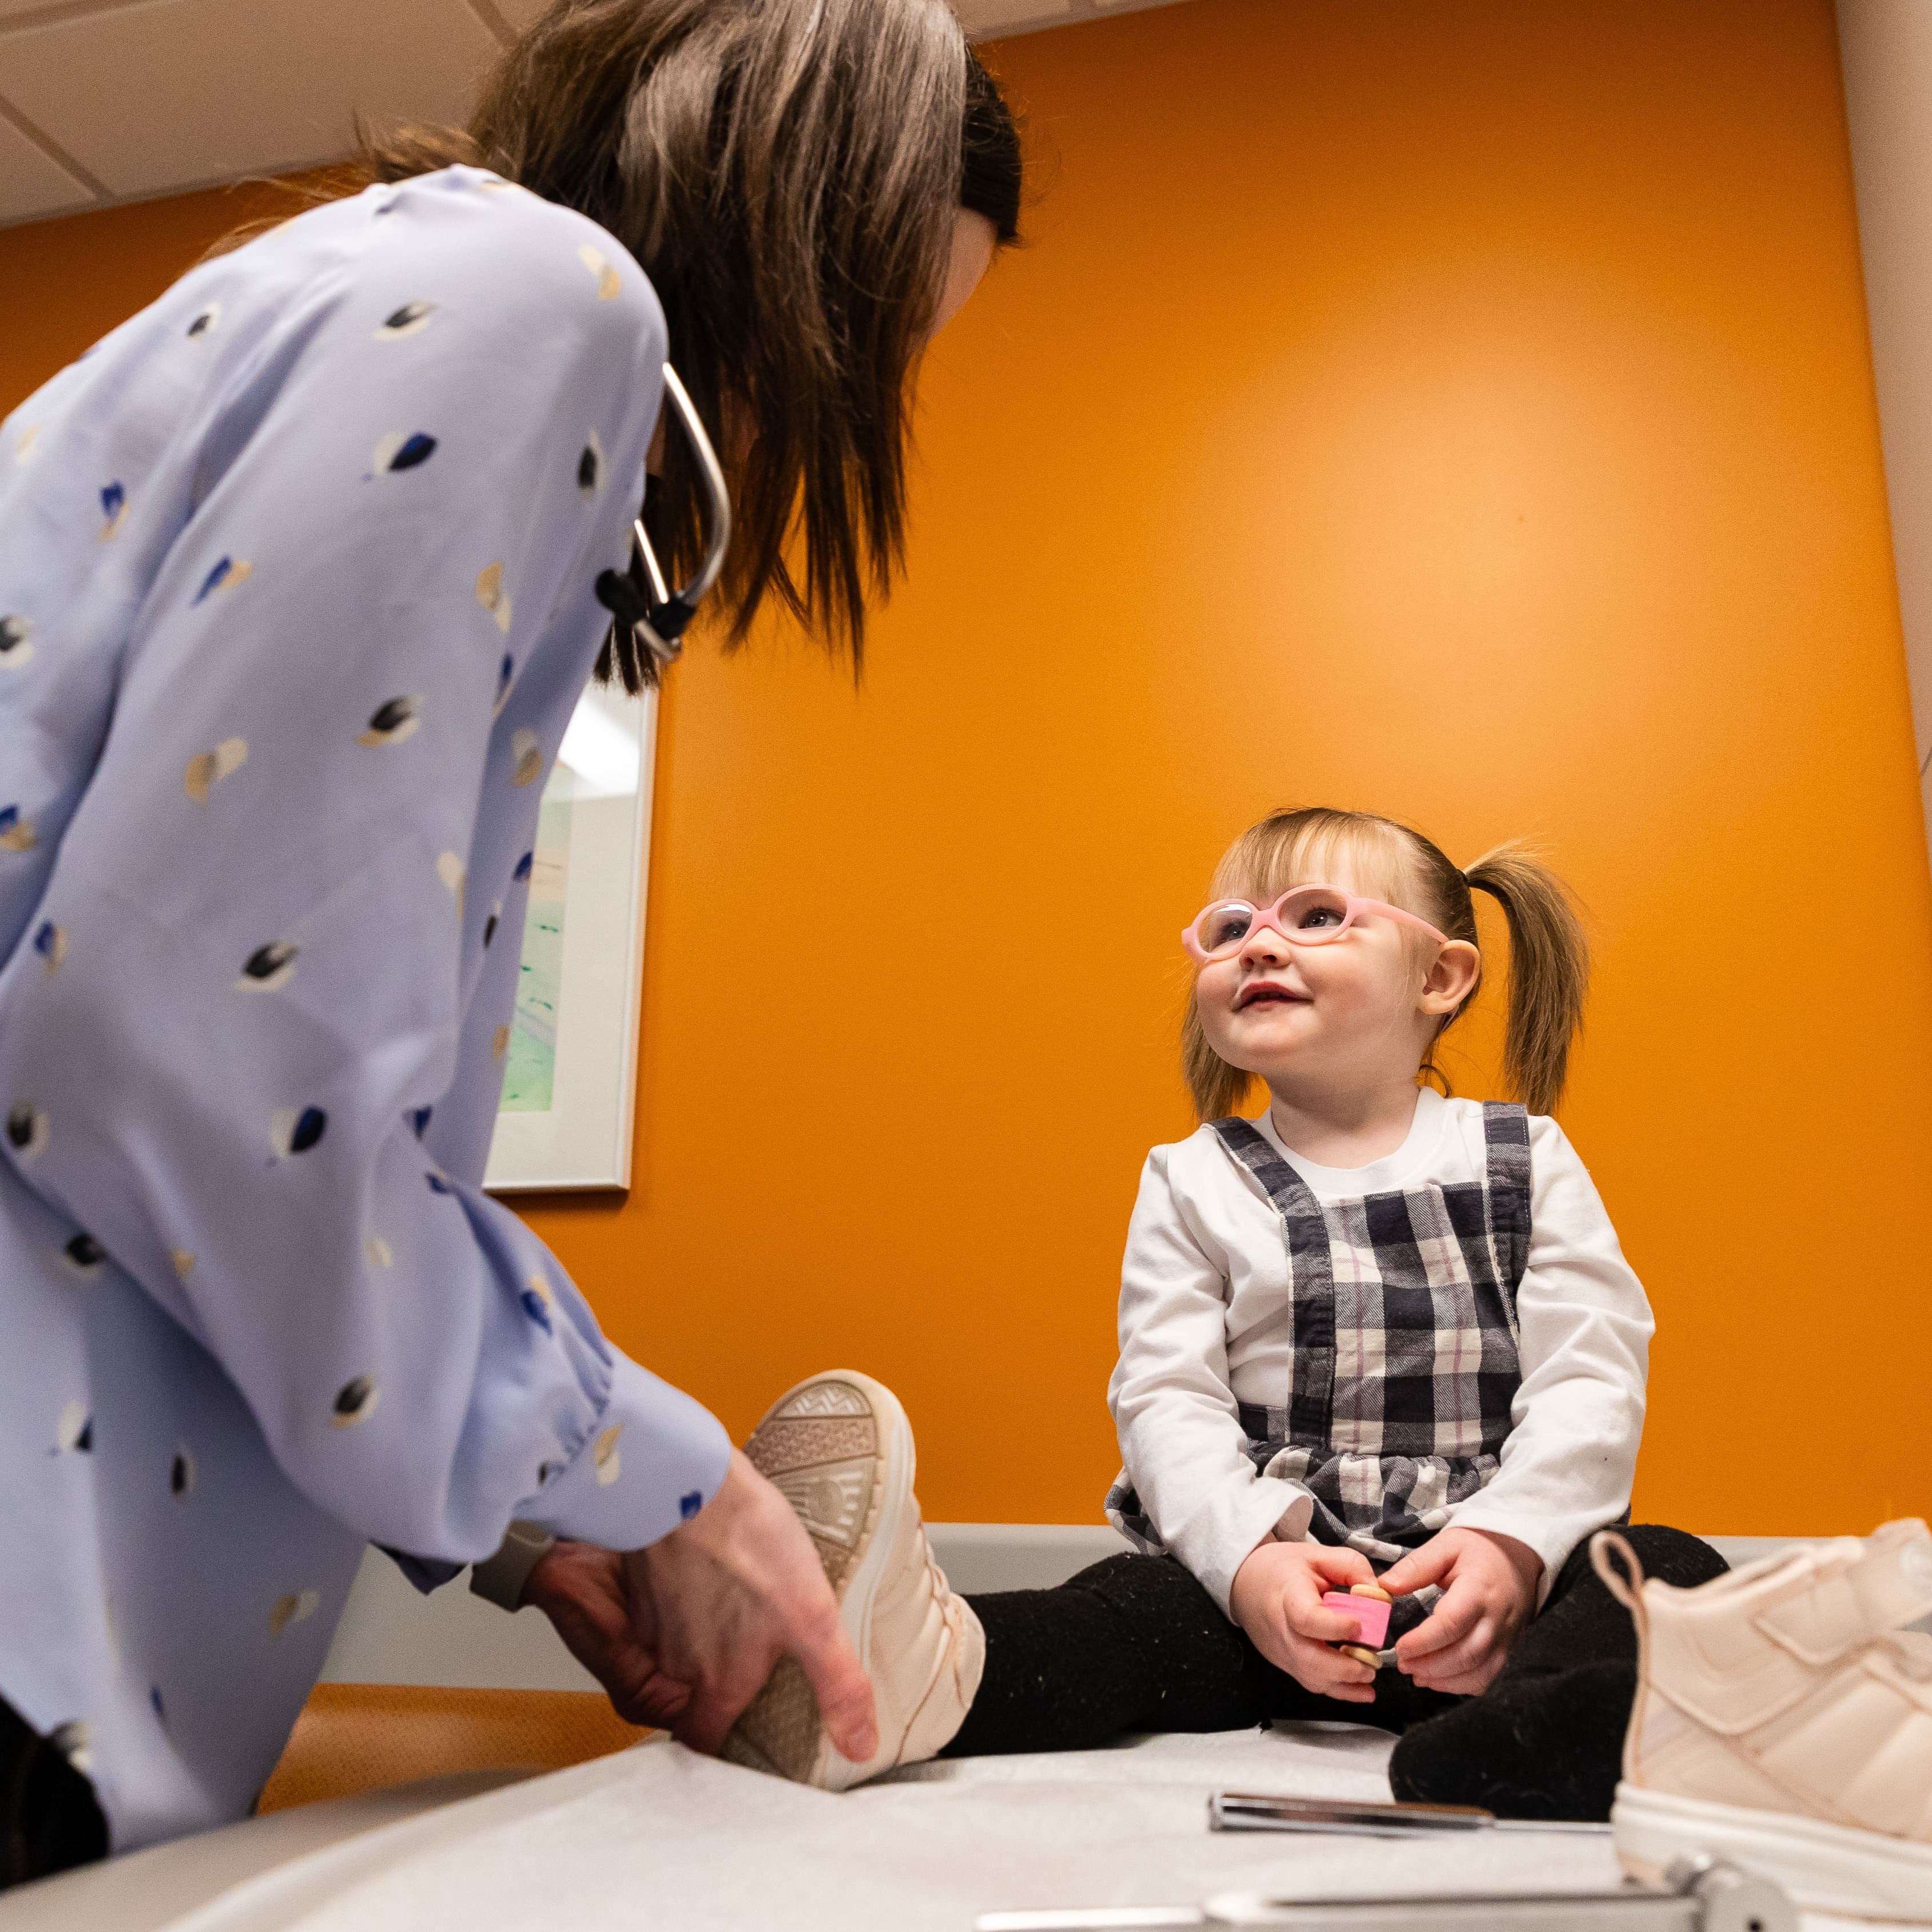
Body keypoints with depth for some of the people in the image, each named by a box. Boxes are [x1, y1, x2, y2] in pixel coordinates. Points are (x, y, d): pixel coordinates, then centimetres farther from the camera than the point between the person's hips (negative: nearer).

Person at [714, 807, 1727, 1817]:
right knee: (1141, 1609, -30)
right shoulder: (1192, 1185, 10)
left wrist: (1512, 1540, -20)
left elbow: (1591, 1382, 0)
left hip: (1484, 1576, 1)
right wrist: (1252, 1561, -22)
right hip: (1256, 1574, 0)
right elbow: (1169, 1402, -2)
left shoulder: (1525, 1160, 10)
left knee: (1676, 1573, -28)